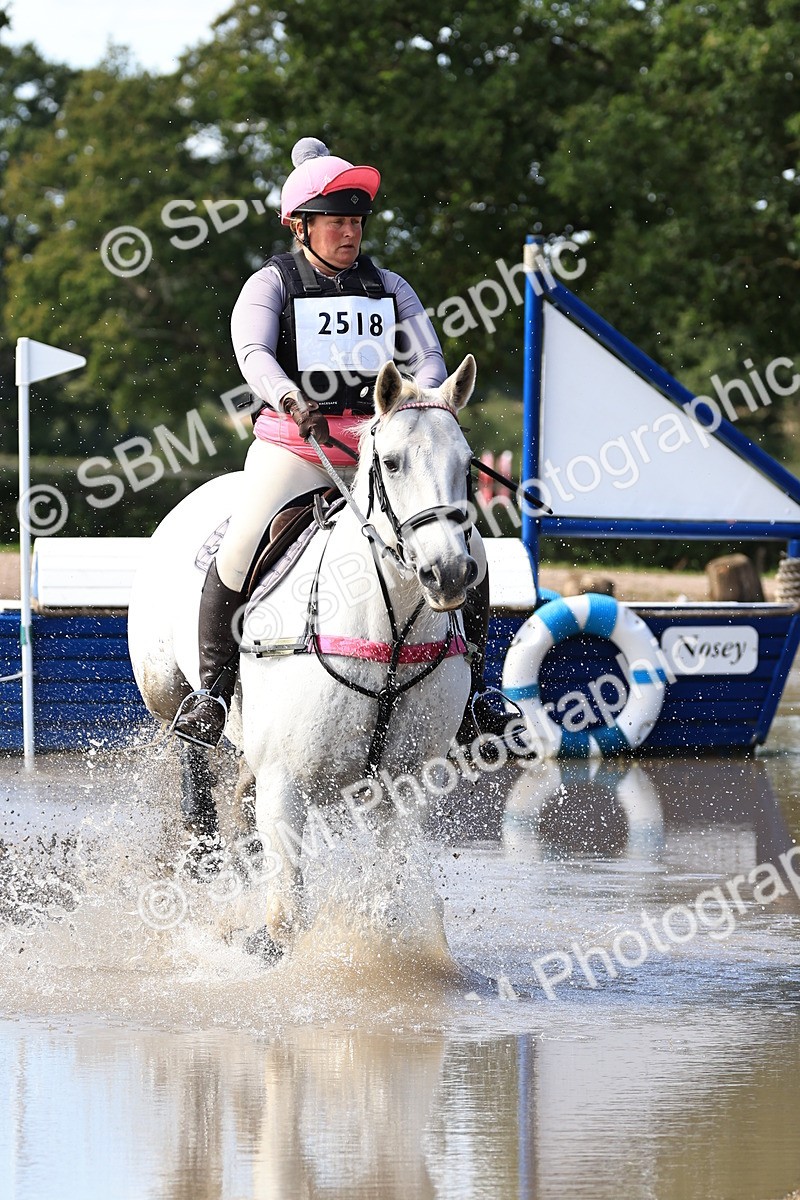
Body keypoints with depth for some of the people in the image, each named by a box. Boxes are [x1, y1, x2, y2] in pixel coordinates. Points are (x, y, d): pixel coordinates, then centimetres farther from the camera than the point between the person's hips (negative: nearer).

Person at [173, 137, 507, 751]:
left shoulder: (389, 287, 12)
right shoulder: (271, 284, 2)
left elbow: (427, 356, 5)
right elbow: (254, 351, -14)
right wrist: (292, 400, -35)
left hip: (378, 441, 3)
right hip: (292, 441, -3)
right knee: (241, 549, -24)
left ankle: (473, 681, 6)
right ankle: (213, 684, -8)